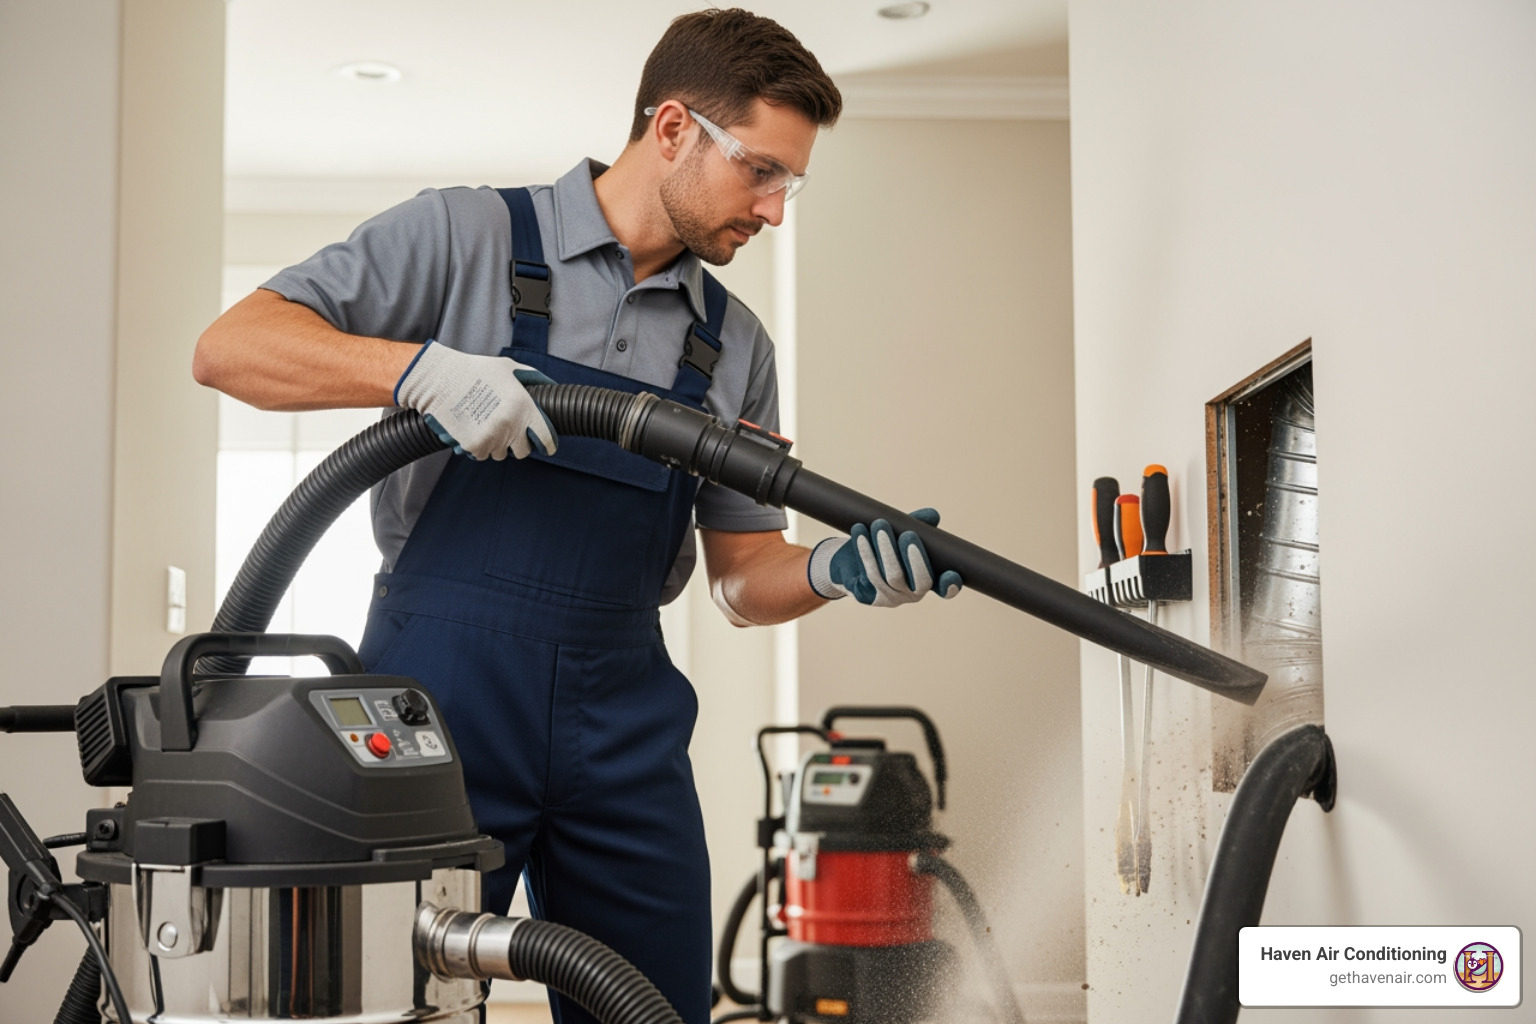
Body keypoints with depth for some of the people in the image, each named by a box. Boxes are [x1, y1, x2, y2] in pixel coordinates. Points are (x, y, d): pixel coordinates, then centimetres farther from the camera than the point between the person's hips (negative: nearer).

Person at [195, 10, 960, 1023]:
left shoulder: (736, 345, 12)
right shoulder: (465, 237, -3)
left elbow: (745, 575, 13)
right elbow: (231, 347, -10)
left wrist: (835, 569, -10)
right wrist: (424, 368, -26)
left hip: (623, 731, 5)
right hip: (442, 704, -4)